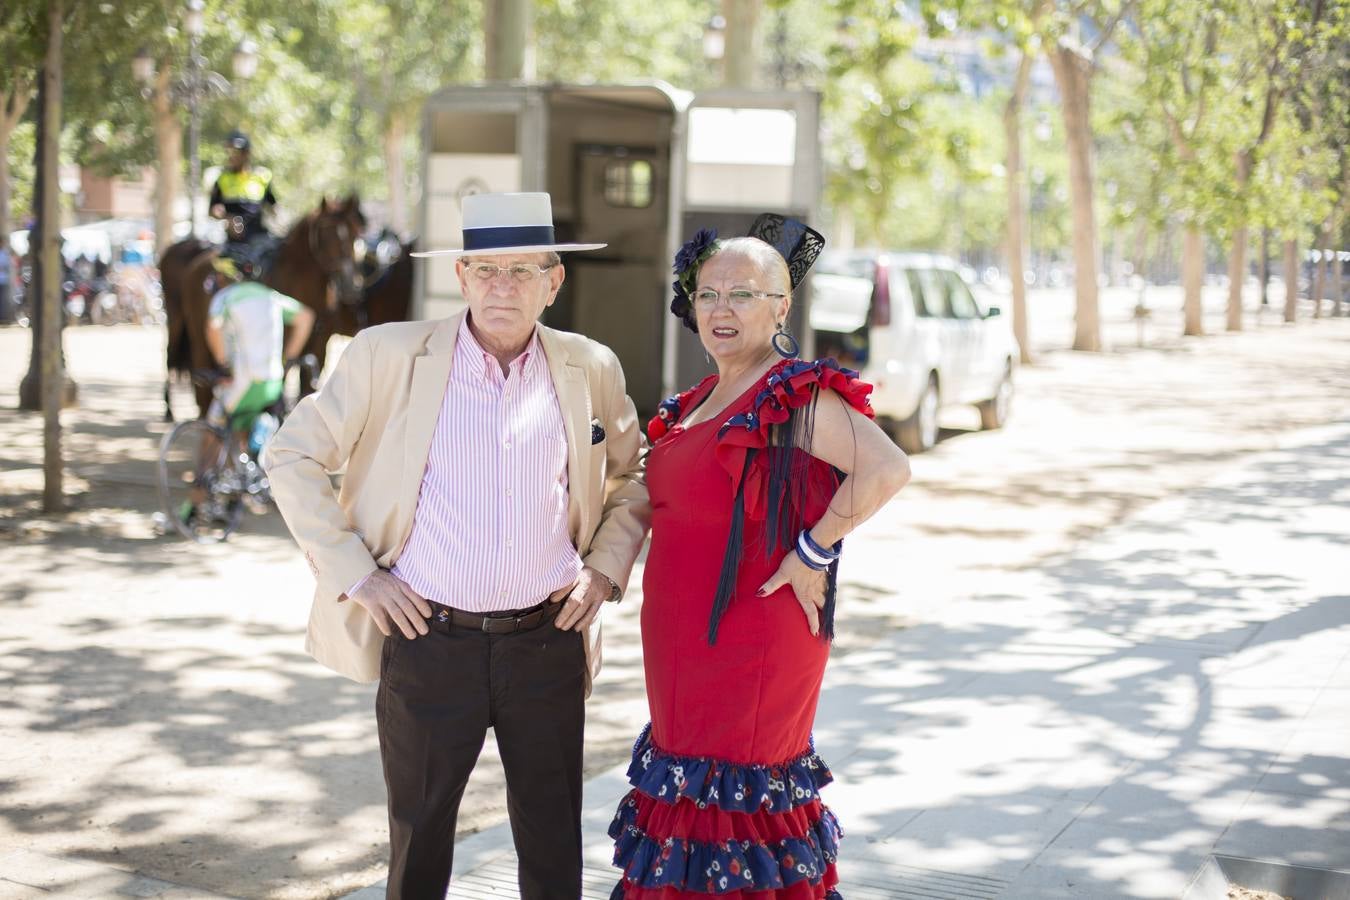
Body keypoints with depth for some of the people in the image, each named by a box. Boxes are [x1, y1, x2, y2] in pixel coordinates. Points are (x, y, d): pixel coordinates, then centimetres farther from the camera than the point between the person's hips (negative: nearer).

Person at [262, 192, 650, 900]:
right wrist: (352, 573, -6)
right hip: (427, 641, -2)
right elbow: (290, 455, 1)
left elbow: (635, 475, 19)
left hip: (549, 644, 2)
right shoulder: (389, 355, -4)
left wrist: (607, 565, 4)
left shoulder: (590, 370, 3)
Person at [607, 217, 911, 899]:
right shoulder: (695, 403, 14)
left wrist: (812, 552, -21)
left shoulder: (795, 395, -13)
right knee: (689, 780, 14)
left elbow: (888, 469, -26)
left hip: (748, 637, -8)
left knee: (732, 789, -3)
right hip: (685, 639, 8)